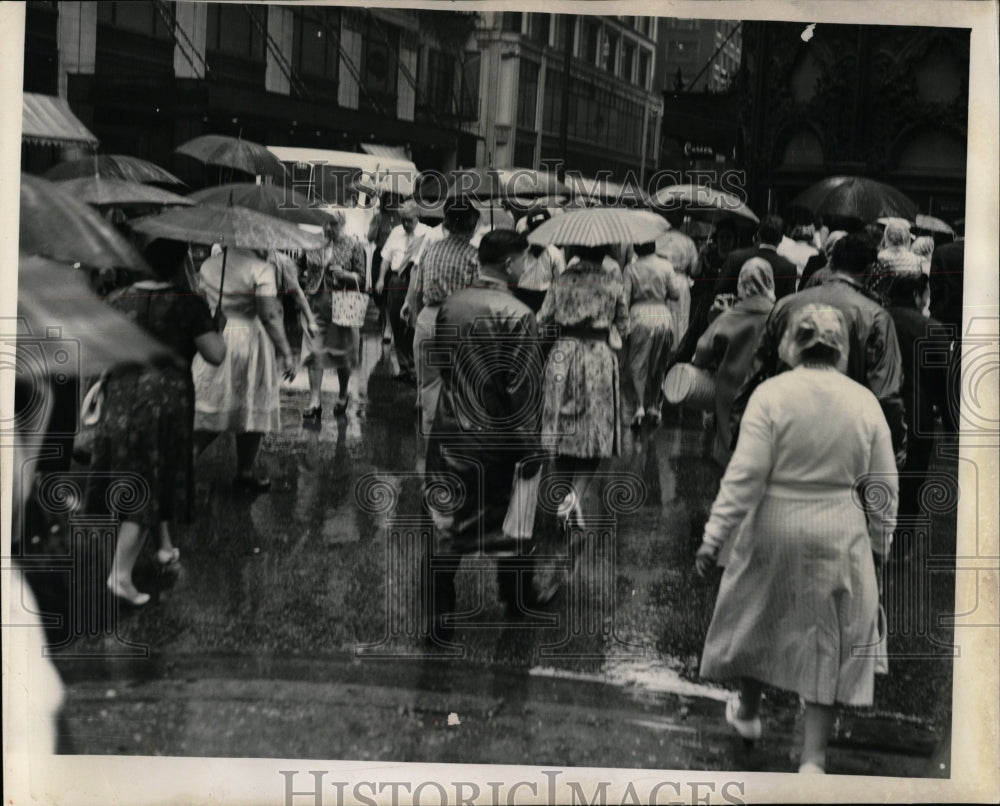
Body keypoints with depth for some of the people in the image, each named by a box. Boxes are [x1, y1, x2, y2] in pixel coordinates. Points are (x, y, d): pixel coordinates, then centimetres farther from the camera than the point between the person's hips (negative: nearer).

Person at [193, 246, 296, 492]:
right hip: (250, 342, -5)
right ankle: (245, 474, 15)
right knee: (253, 409, 8)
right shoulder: (260, 268, -13)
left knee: (208, 409, 12)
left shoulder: (208, 265, 6)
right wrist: (286, 352, -14)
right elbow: (269, 315, -18)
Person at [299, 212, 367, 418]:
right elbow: (305, 269, 23)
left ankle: (342, 396, 28)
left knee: (342, 353, 8)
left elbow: (361, 277, -3)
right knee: (314, 351, -6)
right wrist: (306, 276, 4)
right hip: (316, 303, 2)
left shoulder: (353, 245, -2)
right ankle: (315, 400, -4)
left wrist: (345, 275, -19)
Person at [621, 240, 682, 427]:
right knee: (659, 366, 14)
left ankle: (639, 406, -13)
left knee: (637, 365, 1)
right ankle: (654, 406, 18)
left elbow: (624, 299, -6)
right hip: (663, 316, 2)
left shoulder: (630, 269, -3)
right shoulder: (665, 266, 0)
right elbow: (675, 293, 1)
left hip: (639, 316, -2)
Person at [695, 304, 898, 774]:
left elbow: (745, 474, -15)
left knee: (760, 619, 21)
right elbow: (884, 488, 3)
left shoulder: (772, 394, -10)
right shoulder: (865, 402, -2)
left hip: (774, 532, -1)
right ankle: (813, 758, 7)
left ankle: (747, 712, 43)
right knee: (829, 639, 8)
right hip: (839, 539, 1)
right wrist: (878, 544, 16)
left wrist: (715, 536, -10)